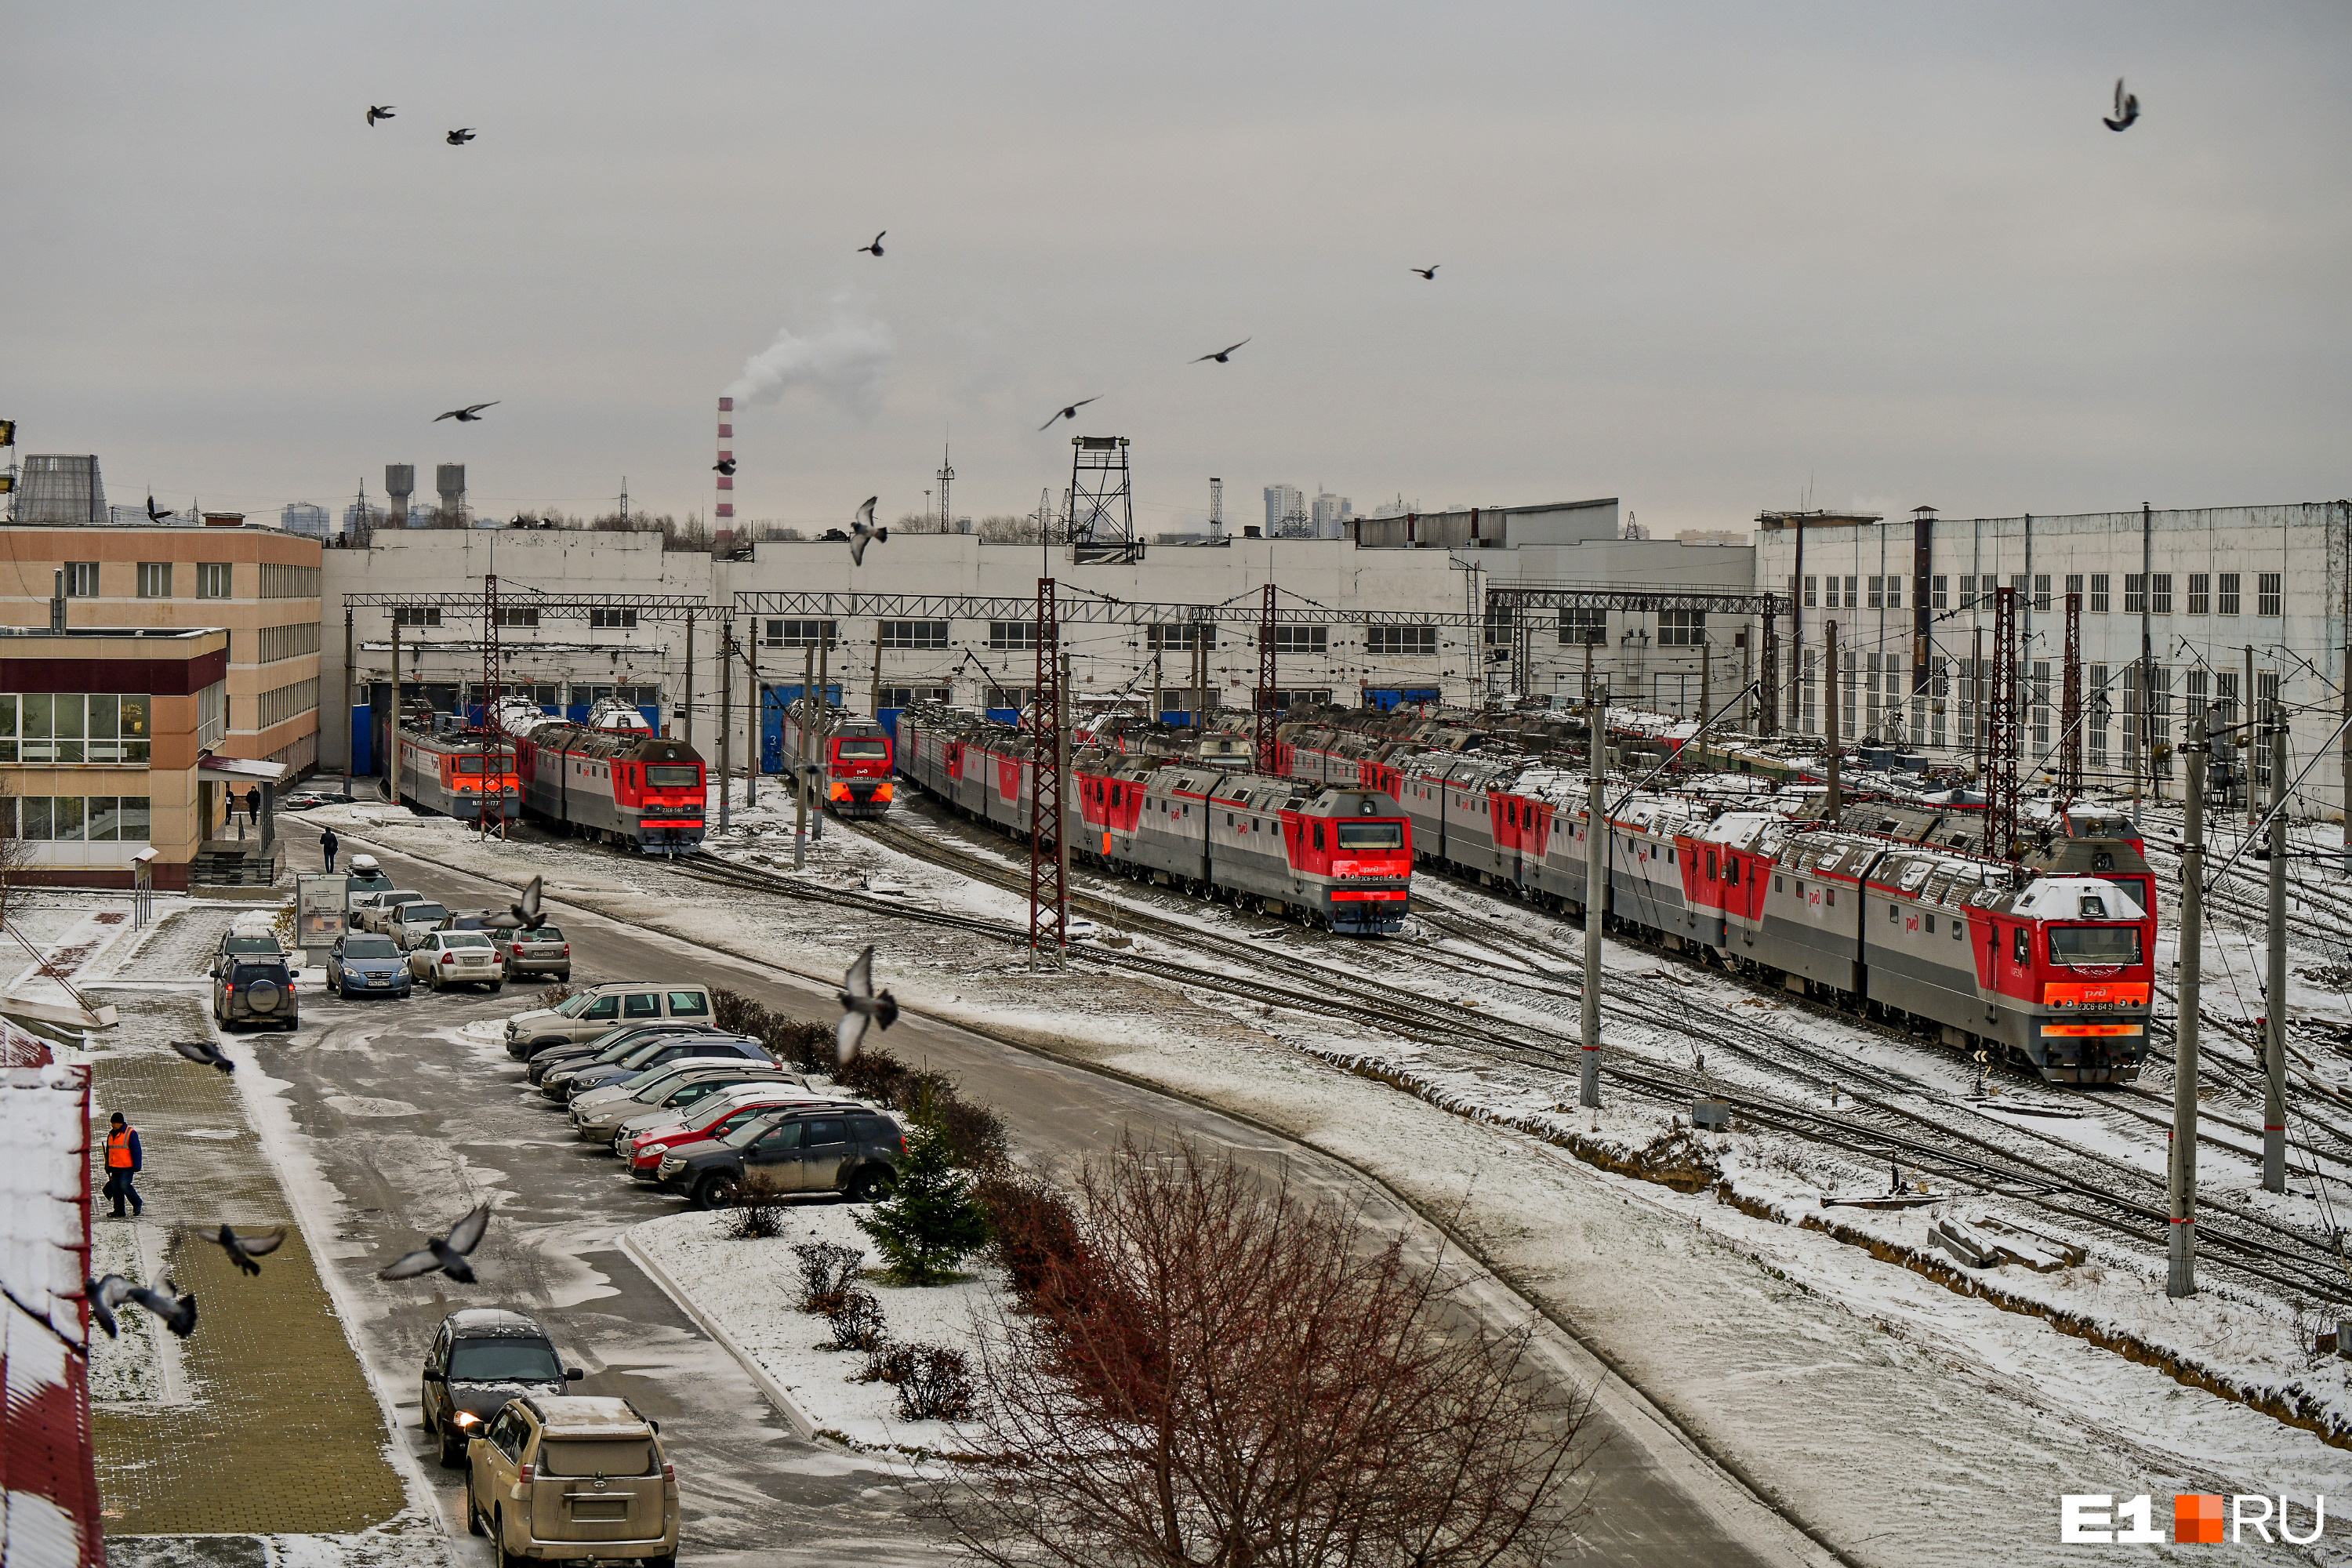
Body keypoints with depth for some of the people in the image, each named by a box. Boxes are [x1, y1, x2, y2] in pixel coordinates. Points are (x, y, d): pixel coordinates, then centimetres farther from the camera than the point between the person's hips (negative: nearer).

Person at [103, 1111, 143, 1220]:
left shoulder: (130, 1133, -7)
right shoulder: (111, 1135, 14)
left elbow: (136, 1150, -9)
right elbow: (109, 1152, 23)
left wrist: (136, 1166, -14)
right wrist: (108, 1167, 23)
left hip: (127, 1167, -7)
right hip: (115, 1167, 7)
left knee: (124, 1185, -15)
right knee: (115, 1188, 3)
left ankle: (138, 1203, 6)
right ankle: (119, 1211, 8)